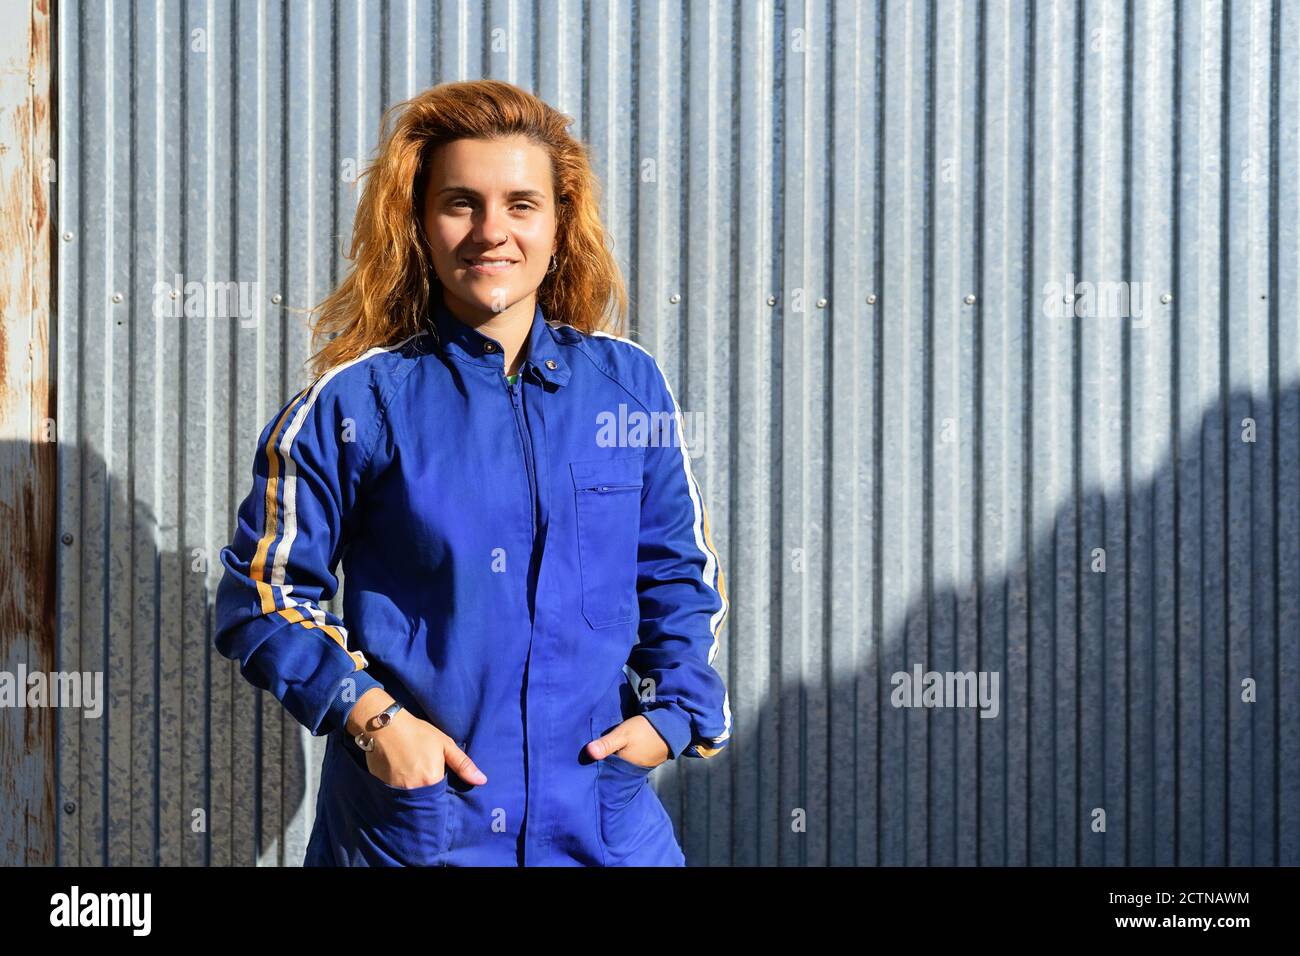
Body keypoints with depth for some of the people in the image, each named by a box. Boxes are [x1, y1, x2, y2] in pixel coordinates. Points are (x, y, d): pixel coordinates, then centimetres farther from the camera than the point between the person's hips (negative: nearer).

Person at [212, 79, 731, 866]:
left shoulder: (628, 384, 4)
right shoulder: (356, 403, -4)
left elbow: (680, 573, 14)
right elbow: (264, 599, -1)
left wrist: (675, 711, 0)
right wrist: (370, 715, -13)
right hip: (409, 820, -2)